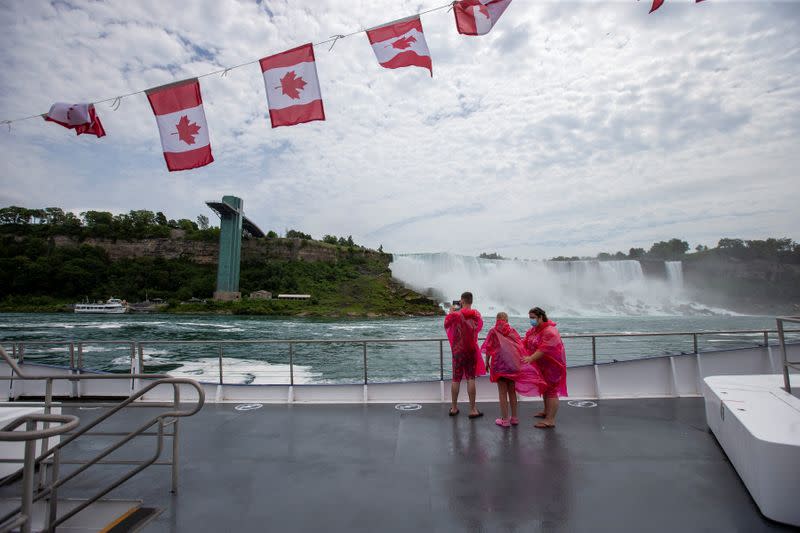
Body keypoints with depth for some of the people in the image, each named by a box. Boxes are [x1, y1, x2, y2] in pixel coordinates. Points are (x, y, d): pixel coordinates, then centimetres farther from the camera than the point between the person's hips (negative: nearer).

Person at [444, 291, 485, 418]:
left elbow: (446, 324, 5)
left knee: (456, 379, 8)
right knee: (471, 379, 4)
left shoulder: (456, 314, -12)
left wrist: (451, 312, 15)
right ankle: (472, 409, 7)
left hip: (458, 350, -1)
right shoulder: (477, 315, -3)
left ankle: (454, 408, 18)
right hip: (471, 350, 1)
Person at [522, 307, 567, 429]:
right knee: (545, 388, 22)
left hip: (552, 365, -9)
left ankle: (550, 420, -4)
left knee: (551, 391, -7)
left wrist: (531, 358, -40)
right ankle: (547, 411, 39)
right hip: (542, 365, 9)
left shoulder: (550, 331, -24)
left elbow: (544, 349, -33)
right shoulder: (533, 330, 6)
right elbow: (525, 343, -1)